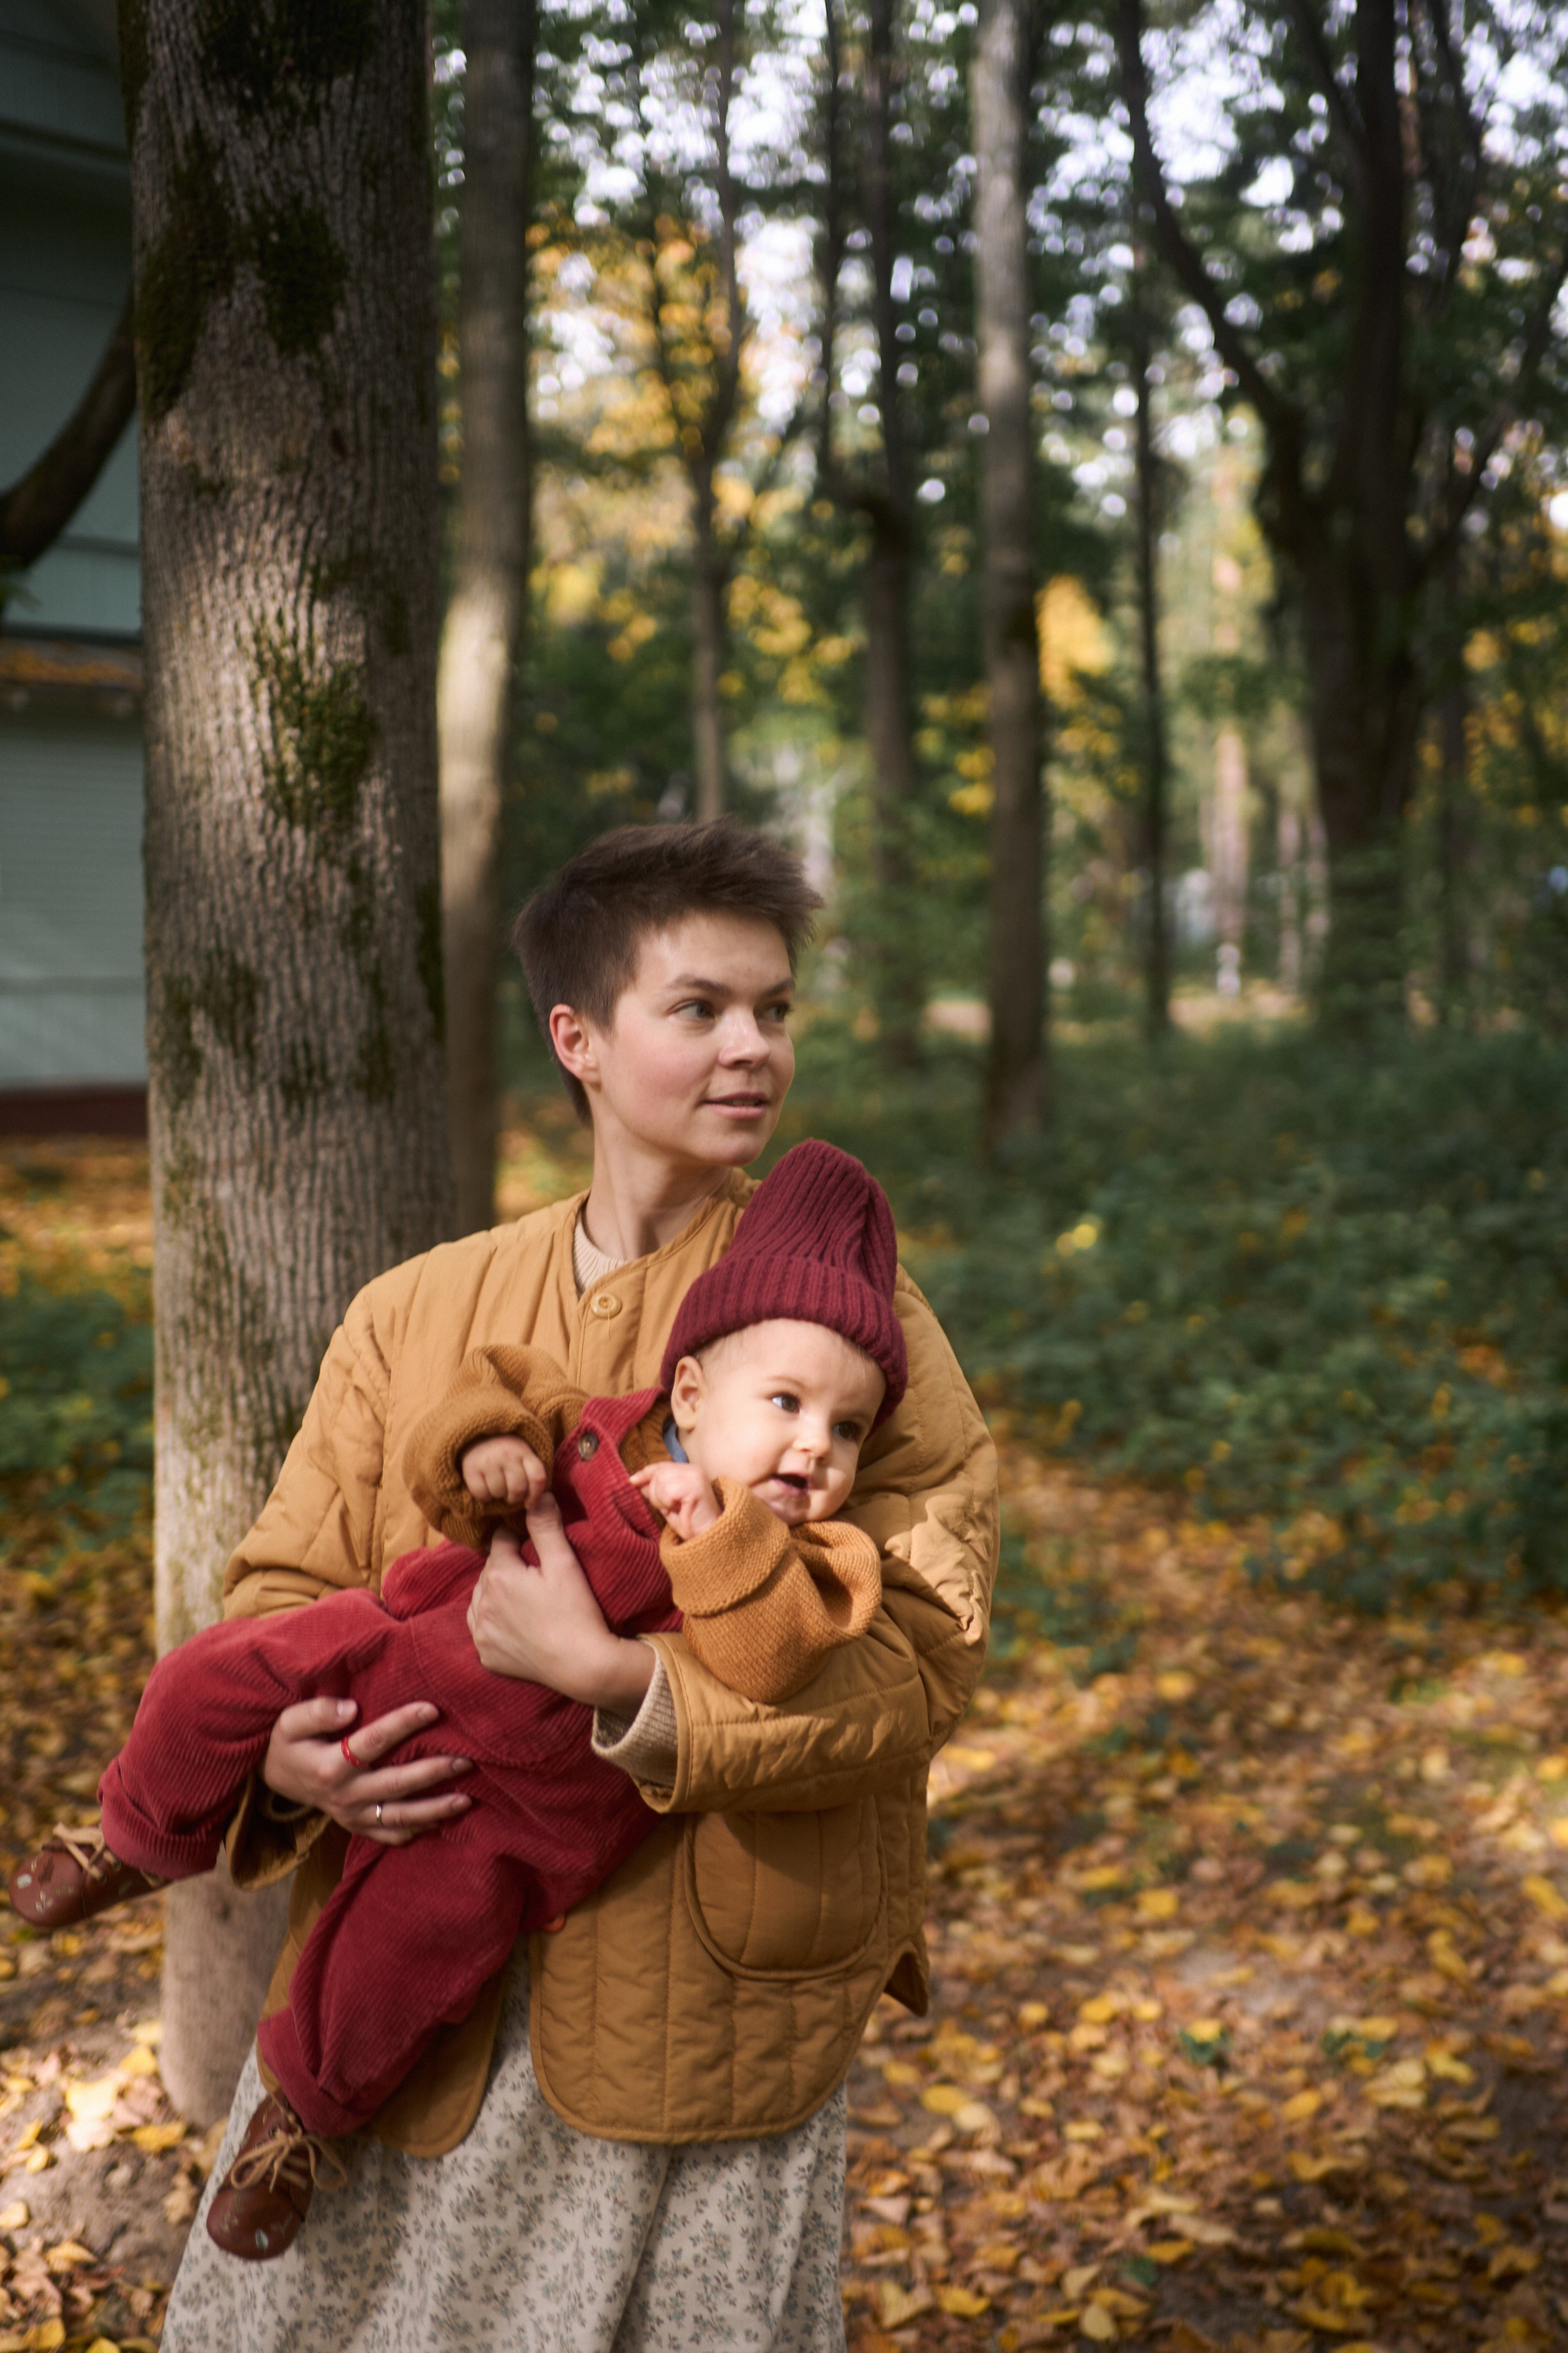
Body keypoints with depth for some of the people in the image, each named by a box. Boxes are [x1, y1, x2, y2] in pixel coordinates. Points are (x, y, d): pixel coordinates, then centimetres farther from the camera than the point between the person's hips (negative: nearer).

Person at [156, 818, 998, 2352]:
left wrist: (620, 1683, -27)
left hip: (689, 2010, -3)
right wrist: (284, 1748, -13)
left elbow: (919, 1665, -15)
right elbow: (286, 1589, 9)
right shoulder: (414, 1315, 5)